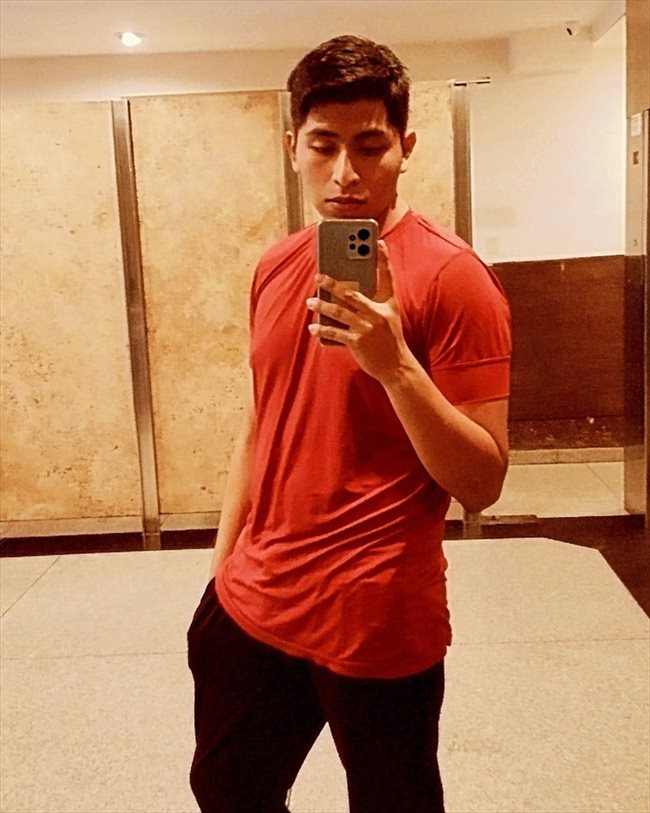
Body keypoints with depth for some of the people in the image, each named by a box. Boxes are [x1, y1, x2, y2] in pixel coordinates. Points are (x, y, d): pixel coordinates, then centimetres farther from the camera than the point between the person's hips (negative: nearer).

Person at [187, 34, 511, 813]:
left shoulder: (450, 275, -14)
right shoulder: (275, 268, 5)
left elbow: (483, 483, -16)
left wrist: (394, 364, -29)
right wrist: (223, 564, 15)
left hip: (379, 625, -6)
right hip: (251, 604, 6)